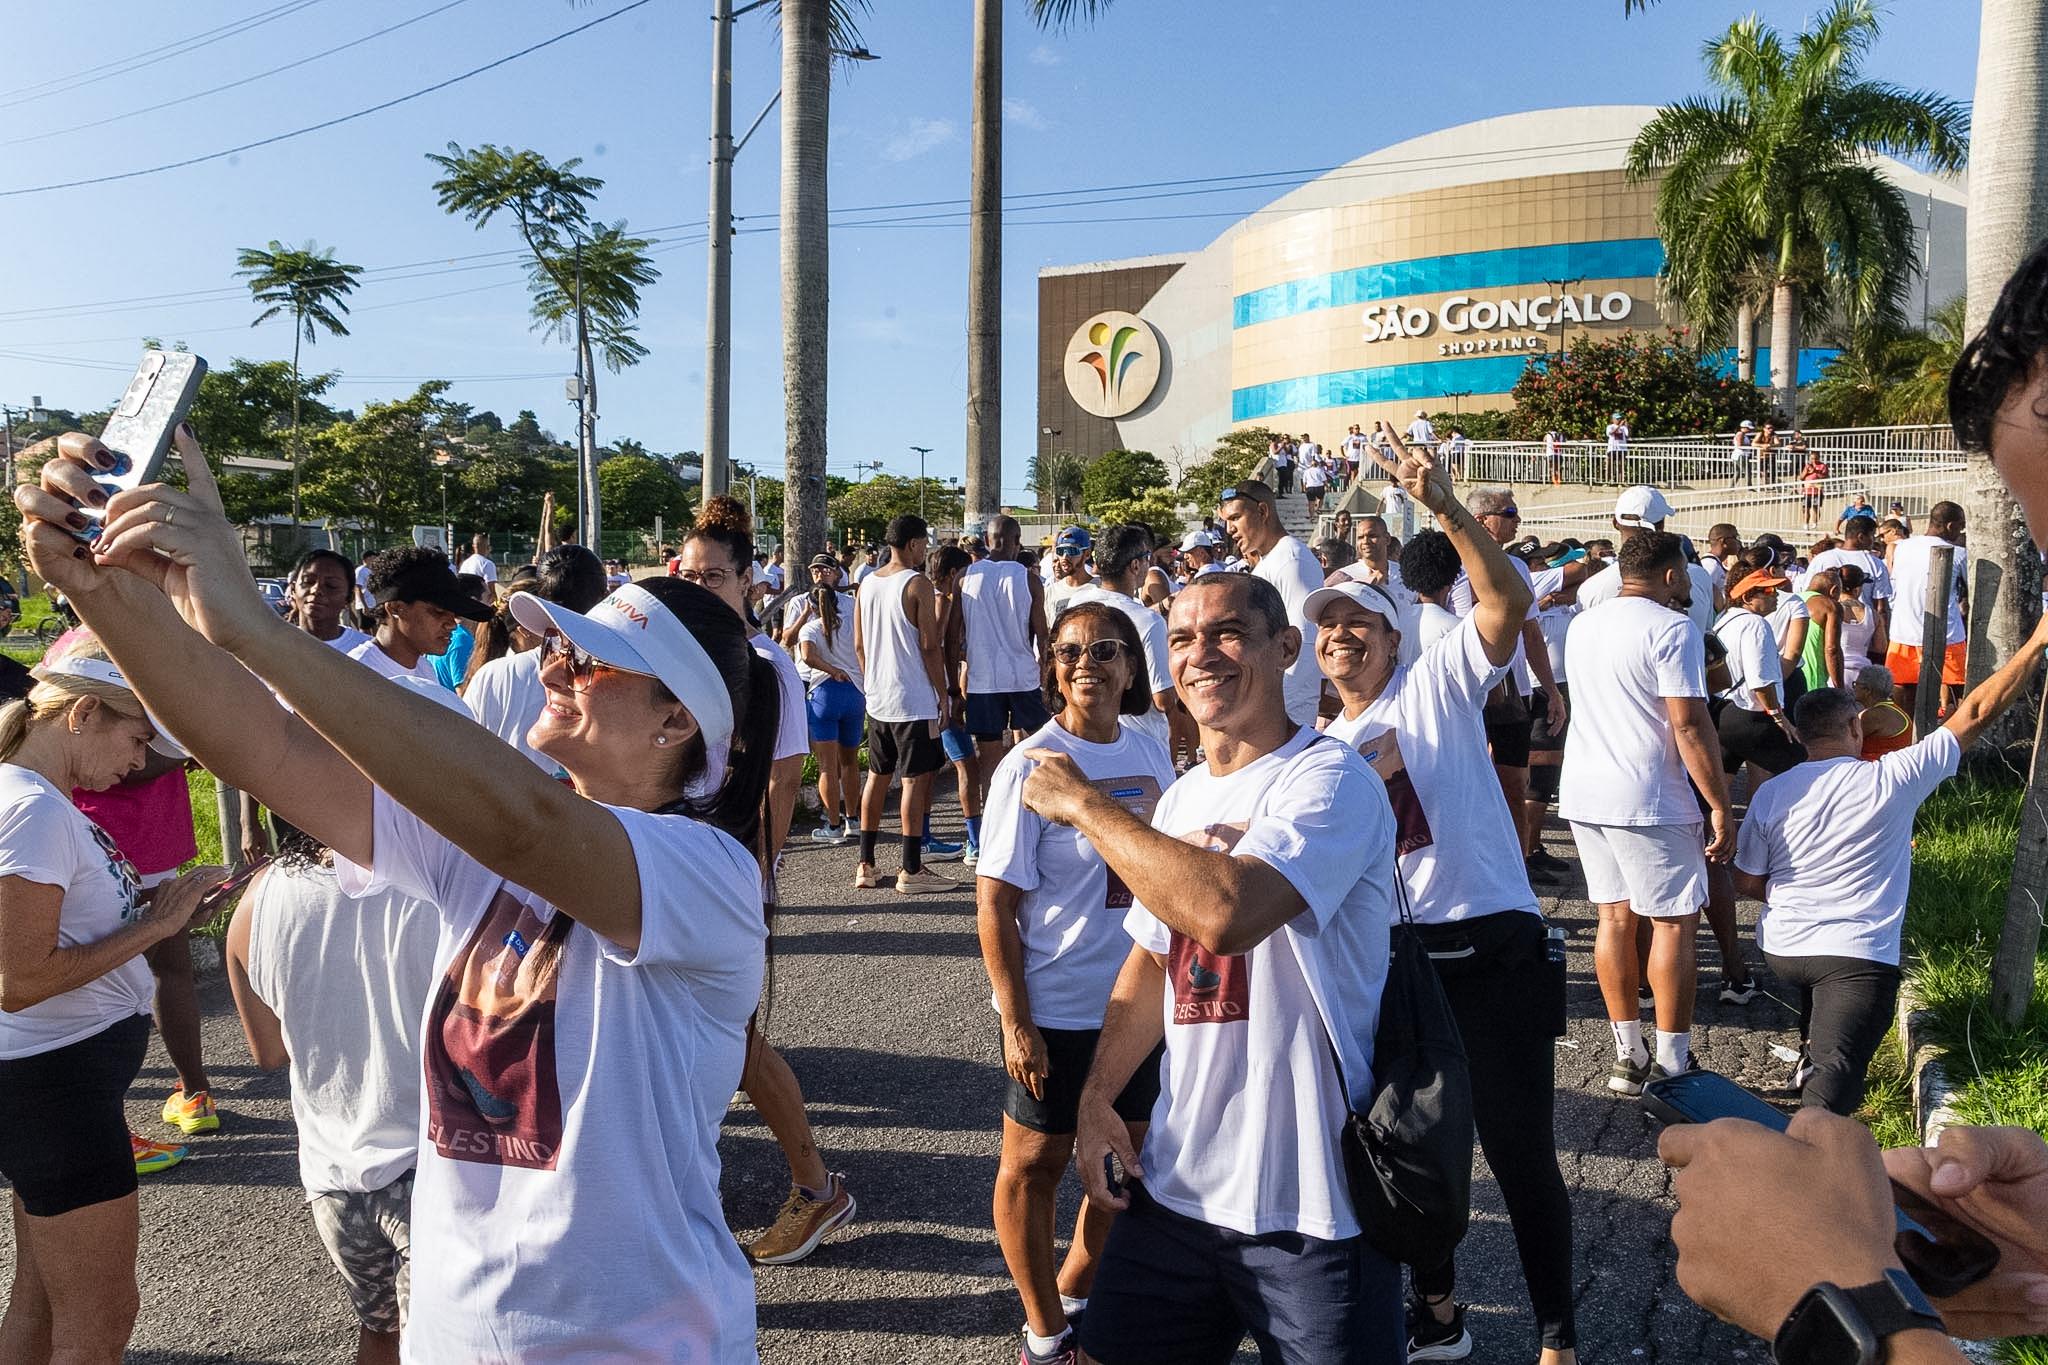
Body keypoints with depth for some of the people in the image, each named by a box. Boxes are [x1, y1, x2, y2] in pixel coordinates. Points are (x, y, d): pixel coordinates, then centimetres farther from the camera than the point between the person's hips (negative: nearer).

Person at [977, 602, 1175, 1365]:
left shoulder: (1151, 754, 0)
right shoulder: (1030, 766, -15)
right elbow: (994, 905, -14)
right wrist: (1016, 1022, -15)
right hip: (1055, 1010, -5)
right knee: (1035, 1165, 11)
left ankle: (1074, 1296, 42)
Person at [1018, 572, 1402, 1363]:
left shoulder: (1330, 781, -16)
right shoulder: (1181, 798, 9)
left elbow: (1224, 912, -33)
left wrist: (1085, 805, -21)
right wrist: (1097, 1099, 8)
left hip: (1310, 1206, -6)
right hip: (1175, 1182, 7)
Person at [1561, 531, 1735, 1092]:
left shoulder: (1581, 626, 13)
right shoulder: (1672, 629, -11)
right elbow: (1690, 725, -17)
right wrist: (1721, 807, -13)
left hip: (1583, 793, 7)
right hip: (1646, 800, -7)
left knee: (1615, 917, 11)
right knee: (1674, 922, 3)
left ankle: (1628, 1056, 16)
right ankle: (1671, 1063, 7)